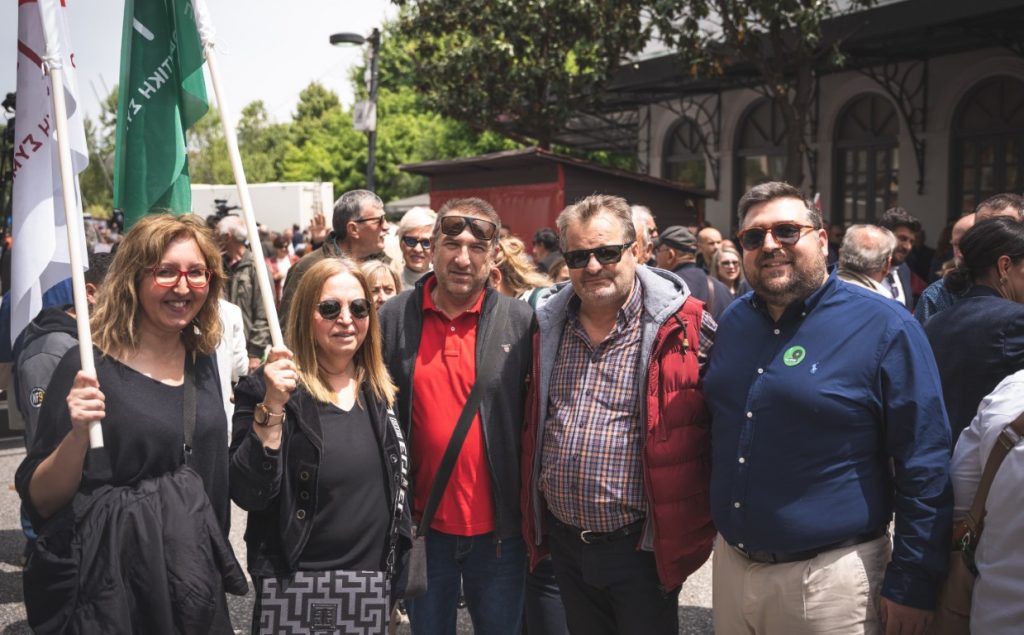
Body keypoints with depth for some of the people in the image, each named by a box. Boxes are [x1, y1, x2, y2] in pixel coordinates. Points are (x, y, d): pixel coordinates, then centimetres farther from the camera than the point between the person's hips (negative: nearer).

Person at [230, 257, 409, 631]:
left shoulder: (380, 387, 3)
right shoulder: (268, 388, -12)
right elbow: (247, 494, -20)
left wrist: (399, 572, 14)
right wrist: (273, 406, -28)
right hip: (296, 591, -5)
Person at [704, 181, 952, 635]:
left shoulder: (884, 328, -12)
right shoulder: (734, 322, 5)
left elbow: (925, 469, -12)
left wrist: (912, 586, -12)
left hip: (828, 578, -5)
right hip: (730, 564, 5)